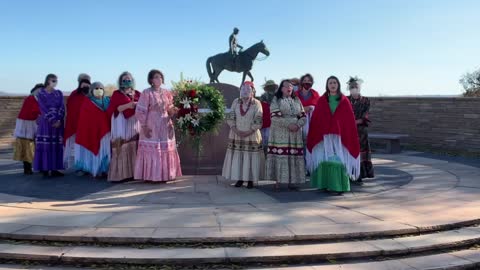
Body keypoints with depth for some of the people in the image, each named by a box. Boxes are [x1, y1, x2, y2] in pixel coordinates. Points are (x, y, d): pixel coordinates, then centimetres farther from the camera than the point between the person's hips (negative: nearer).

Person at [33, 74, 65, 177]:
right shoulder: (41, 93, 0)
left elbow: (62, 108, 0)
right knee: (45, 145, -5)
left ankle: (54, 168, 6)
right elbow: (43, 109, -9)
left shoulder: (59, 93, 9)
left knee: (57, 145, 1)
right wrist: (53, 121, -16)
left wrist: (59, 121, -14)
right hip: (46, 122, -3)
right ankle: (45, 169, -2)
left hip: (58, 122, 3)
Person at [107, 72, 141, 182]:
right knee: (122, 148, -9)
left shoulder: (137, 94, 16)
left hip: (135, 123, 4)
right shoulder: (116, 94, 5)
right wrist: (127, 105, -15)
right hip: (122, 124, -4)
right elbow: (111, 110, -6)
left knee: (134, 148, 2)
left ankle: (133, 172, 7)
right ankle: (120, 174, -8)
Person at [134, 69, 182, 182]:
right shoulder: (147, 93, -8)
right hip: (151, 126, -6)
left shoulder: (166, 93, 9)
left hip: (165, 126, 6)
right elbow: (140, 111, -10)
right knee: (151, 150, -3)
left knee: (166, 150, 8)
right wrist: (144, 126, -15)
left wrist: (173, 111, -7)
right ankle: (151, 176, 4)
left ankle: (165, 175, 18)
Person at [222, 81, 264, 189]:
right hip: (236, 135, 3)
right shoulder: (236, 102, 5)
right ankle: (239, 179, 13)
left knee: (250, 157, -1)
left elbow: (258, 121, -8)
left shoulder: (256, 103, -4)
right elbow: (230, 118, 2)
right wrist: (236, 130, -11)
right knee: (237, 157, 3)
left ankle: (250, 180, 8)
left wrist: (248, 132, -16)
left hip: (251, 136, -3)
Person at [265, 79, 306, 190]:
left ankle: (292, 180, 5)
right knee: (280, 156, -7)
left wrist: (297, 125, -10)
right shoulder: (276, 100, 3)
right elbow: (275, 117, -9)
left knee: (294, 156, 0)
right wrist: (289, 125, -16)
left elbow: (303, 116, 10)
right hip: (280, 133, -4)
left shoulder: (297, 100, 16)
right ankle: (278, 180, -3)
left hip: (295, 133, 4)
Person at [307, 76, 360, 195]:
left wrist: (352, 137, -1)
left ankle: (338, 186, 4)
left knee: (339, 160, -3)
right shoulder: (321, 101, 7)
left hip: (340, 135, 0)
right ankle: (325, 184, 12)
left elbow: (350, 120, 4)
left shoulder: (344, 101, 6)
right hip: (324, 135, 1)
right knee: (325, 160, 1)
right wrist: (312, 136, -1)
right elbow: (315, 119, 4)